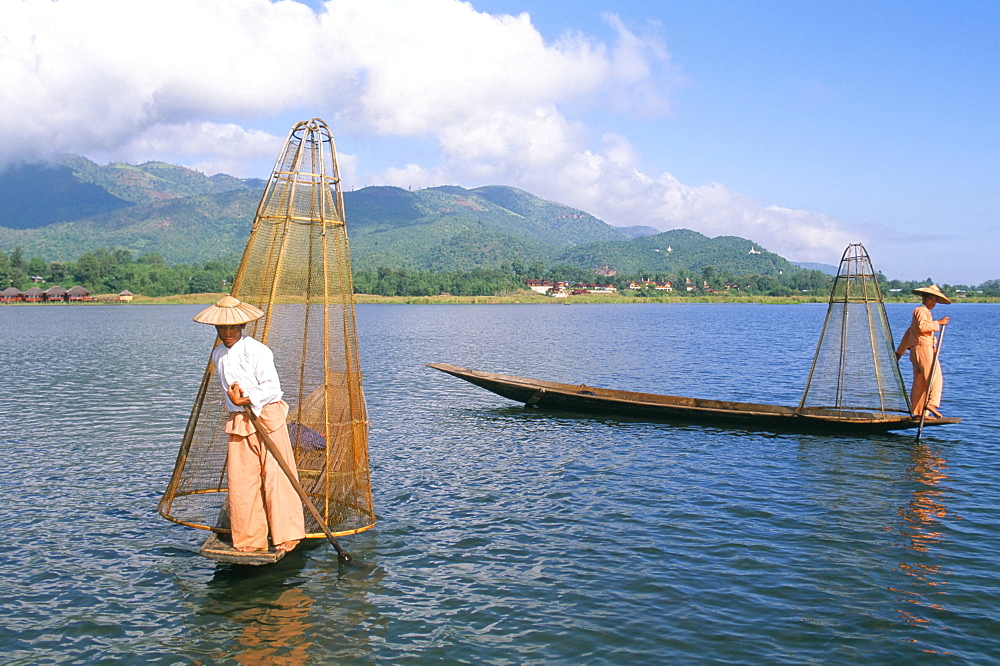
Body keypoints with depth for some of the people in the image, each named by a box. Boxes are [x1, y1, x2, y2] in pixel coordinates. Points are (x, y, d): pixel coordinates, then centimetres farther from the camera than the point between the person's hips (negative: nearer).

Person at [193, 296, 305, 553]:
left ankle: (285, 536, 6)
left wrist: (245, 399, -18)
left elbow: (272, 388, -13)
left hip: (267, 419, -6)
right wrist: (236, 402, 16)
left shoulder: (257, 351, -11)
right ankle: (249, 539, 12)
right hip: (238, 424, 6)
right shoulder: (218, 355, 11)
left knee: (276, 476, -5)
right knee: (240, 481, 3)